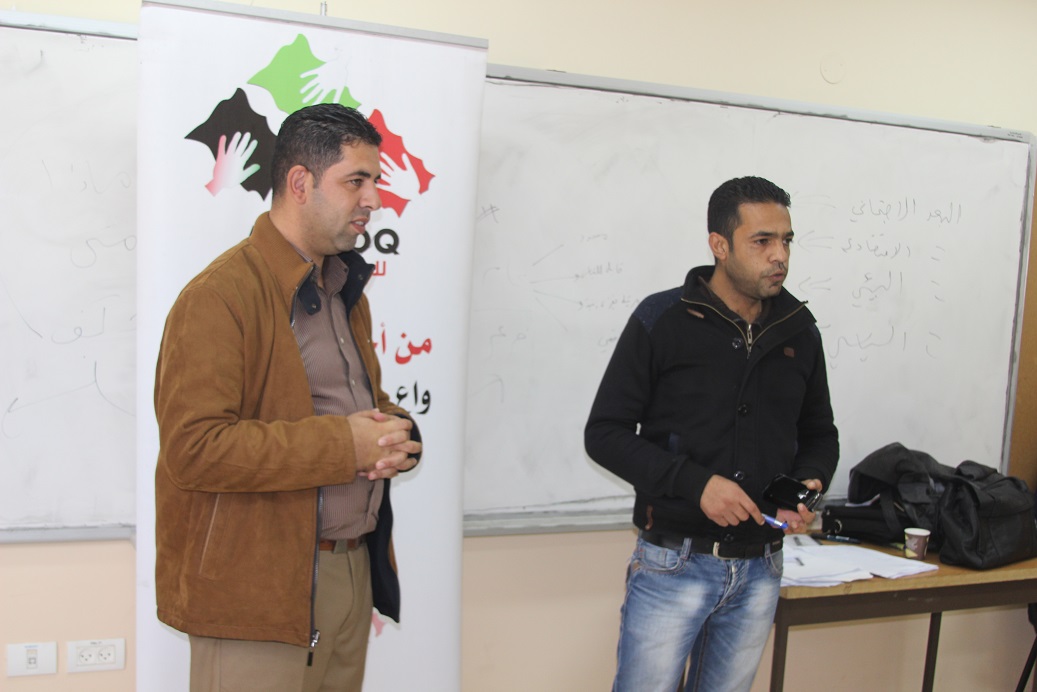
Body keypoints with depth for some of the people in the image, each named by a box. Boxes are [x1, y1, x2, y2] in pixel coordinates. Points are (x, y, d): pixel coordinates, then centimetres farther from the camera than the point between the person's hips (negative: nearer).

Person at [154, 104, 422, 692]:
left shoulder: (344, 289, 15)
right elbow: (193, 448, -22)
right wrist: (344, 444, -20)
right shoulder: (221, 296, -14)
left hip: (353, 571, 8)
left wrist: (396, 437, -1)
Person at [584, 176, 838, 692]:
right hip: (672, 565, -4)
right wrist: (695, 484, -20)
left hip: (759, 571, 5)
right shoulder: (661, 320, -9)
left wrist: (810, 484, -6)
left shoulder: (798, 330, 5)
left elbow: (819, 433, 16)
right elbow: (604, 433, -9)